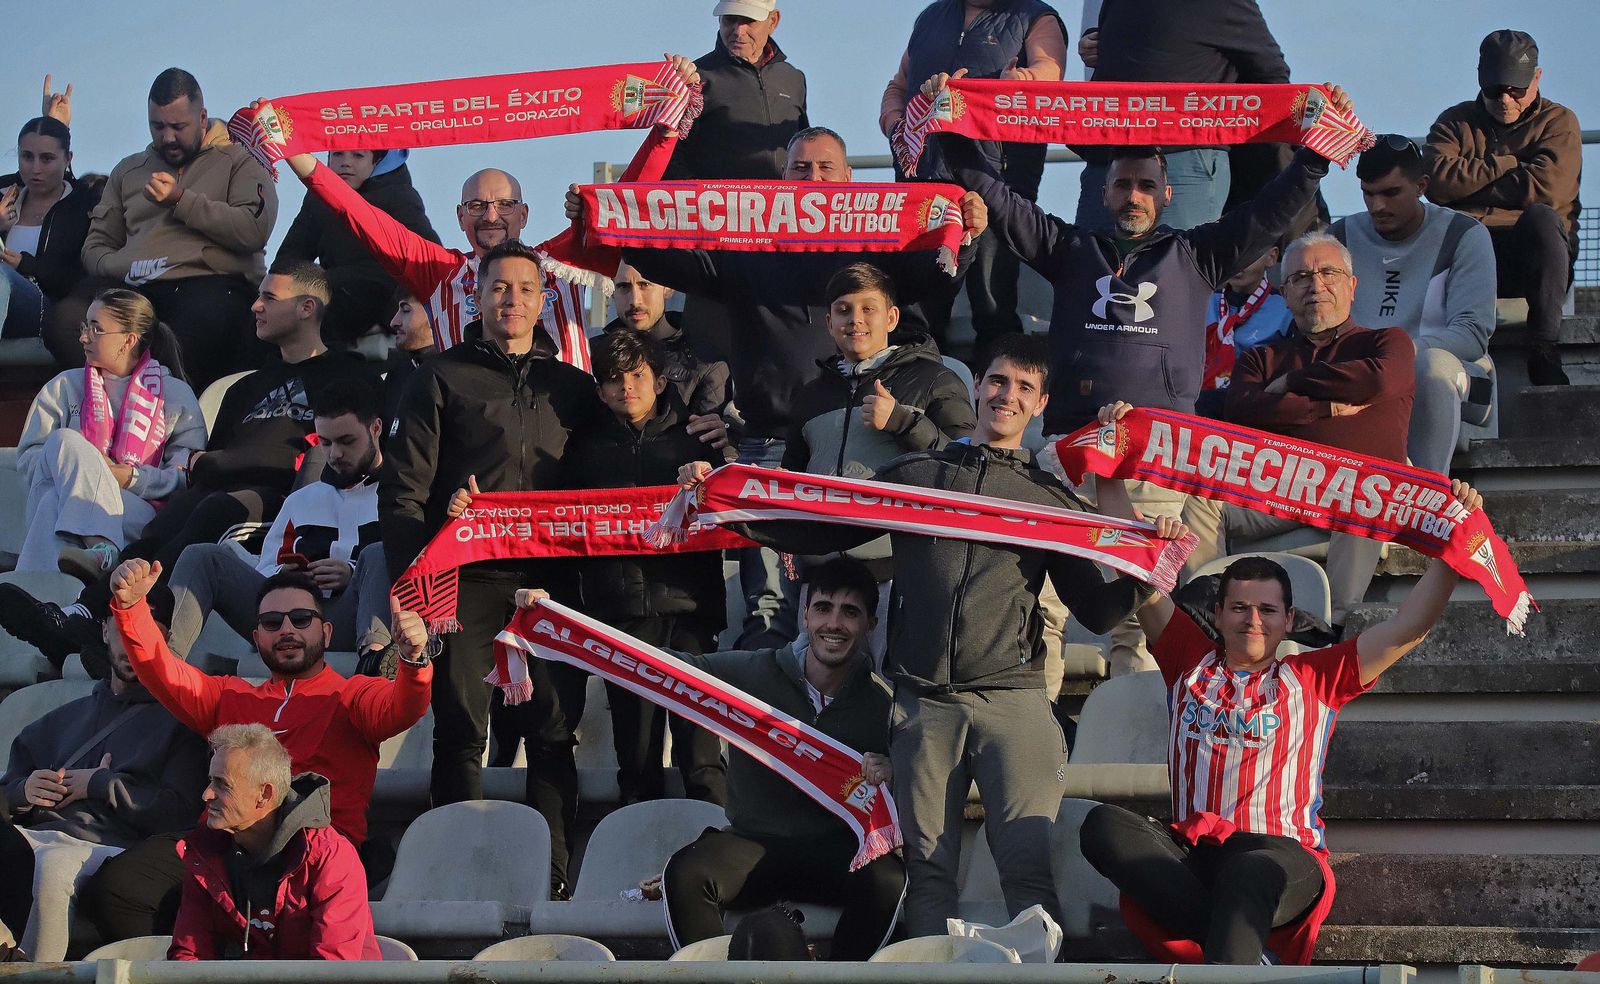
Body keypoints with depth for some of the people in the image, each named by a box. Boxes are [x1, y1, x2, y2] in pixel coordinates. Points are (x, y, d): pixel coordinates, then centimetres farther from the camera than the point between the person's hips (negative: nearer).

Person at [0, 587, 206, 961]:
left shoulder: (179, 719, 17)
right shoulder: (63, 719, 34)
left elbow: (179, 815, 2)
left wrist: (100, 784, 2)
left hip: (109, 848, -4)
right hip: (32, 836, 4)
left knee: (50, 863, -40)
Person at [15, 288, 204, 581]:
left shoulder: (176, 395, 14)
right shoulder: (64, 386, 24)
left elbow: (188, 477, 2)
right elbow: (27, 457, 14)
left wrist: (130, 477, -13)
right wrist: (75, 465, -7)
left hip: (139, 510, -3)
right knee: (63, 440, -30)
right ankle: (100, 548, -52)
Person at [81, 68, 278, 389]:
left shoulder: (239, 161, 16)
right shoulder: (128, 170, 30)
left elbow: (255, 229, -3)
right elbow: (95, 248, 24)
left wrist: (182, 200, -4)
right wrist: (126, 267, 0)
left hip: (212, 282, -4)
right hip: (139, 290, 4)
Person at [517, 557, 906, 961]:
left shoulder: (881, 700, 0)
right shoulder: (750, 673, -3)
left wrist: (891, 771, -16)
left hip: (836, 852, 0)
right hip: (752, 844, 0)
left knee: (887, 879, -33)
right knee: (686, 875, -31)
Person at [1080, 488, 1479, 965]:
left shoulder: (1313, 678, 19)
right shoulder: (1191, 662, 23)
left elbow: (1408, 627, 13)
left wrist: (1450, 549, 5)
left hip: (1282, 856, -2)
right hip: (1190, 854, 3)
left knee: (1248, 872, -41)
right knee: (1103, 823, -30)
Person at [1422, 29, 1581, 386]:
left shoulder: (1558, 122, 12)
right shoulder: (1456, 122, 20)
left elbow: (1546, 189, -8)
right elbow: (1435, 183, -1)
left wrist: (1468, 183, 0)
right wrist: (1507, 164, -2)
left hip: (1531, 252, -1)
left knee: (1542, 218, -37)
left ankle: (1544, 350, -31)